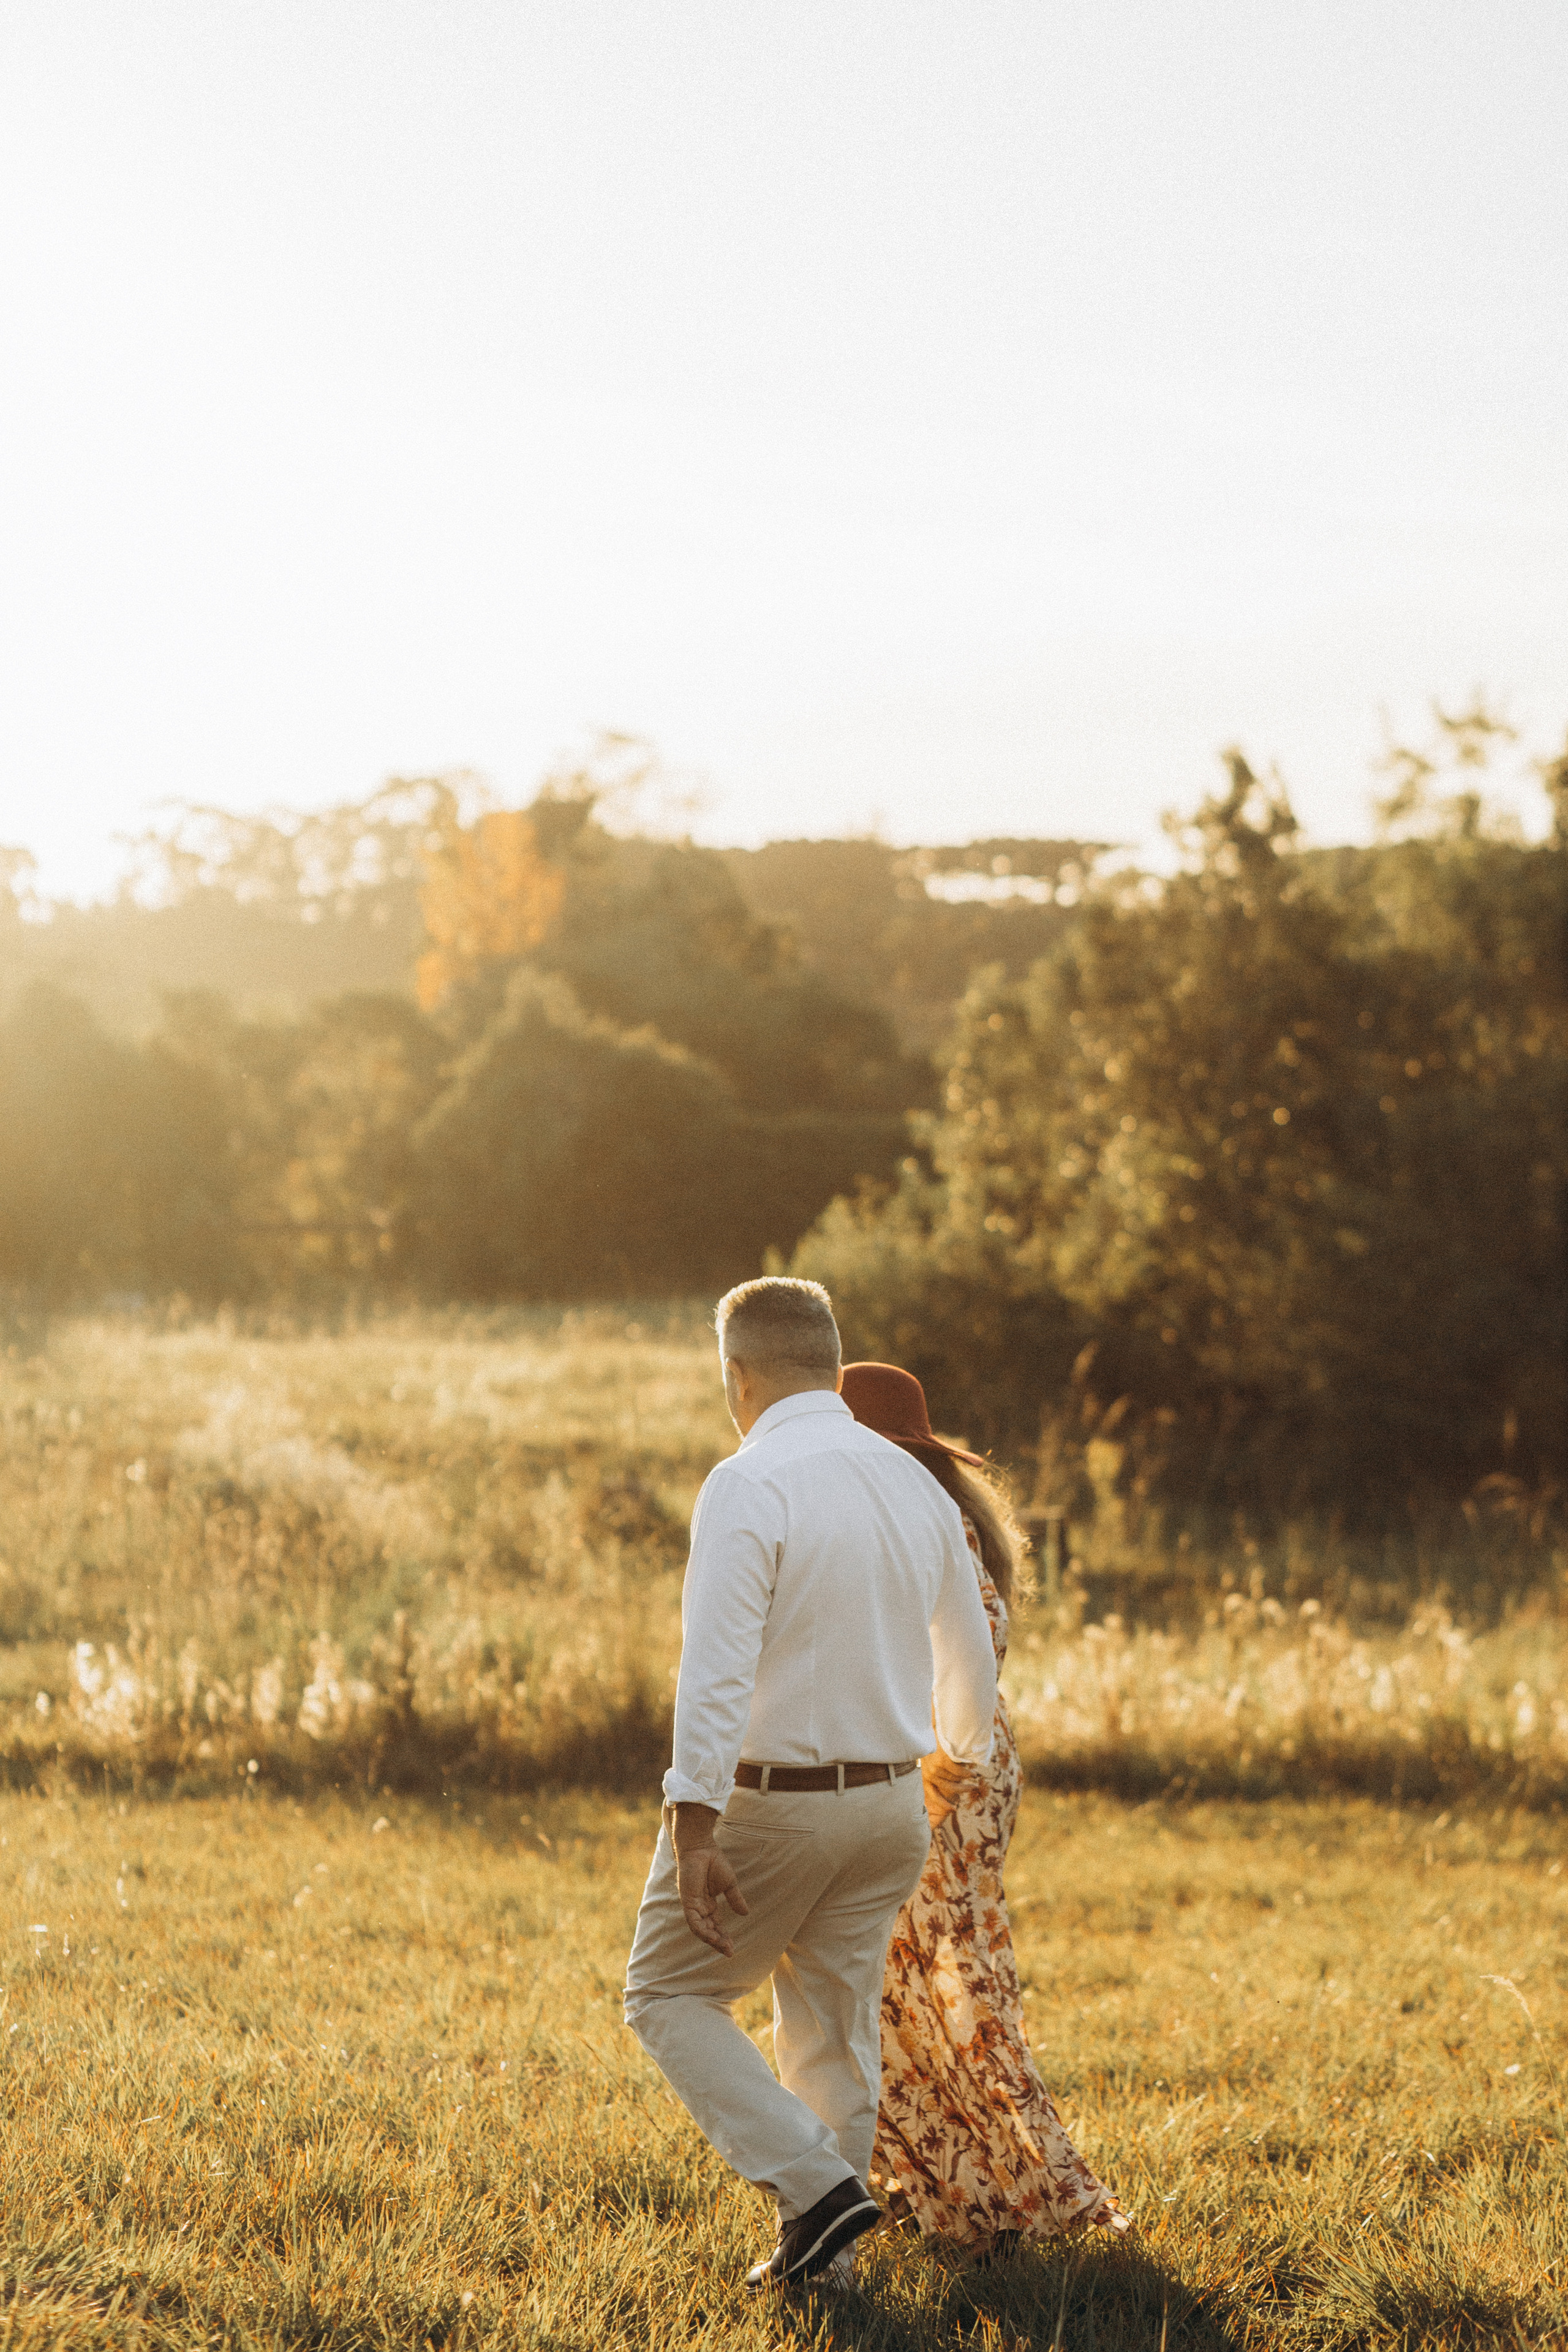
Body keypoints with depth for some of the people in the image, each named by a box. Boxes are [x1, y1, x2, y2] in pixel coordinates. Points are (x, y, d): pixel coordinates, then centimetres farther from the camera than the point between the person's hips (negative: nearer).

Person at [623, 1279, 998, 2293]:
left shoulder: (749, 1486, -16)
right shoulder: (917, 1485, 6)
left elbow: (717, 1672, -25)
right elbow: (971, 1662, 18)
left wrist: (696, 1831, -26)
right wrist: (966, 1755, 38)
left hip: (767, 1799, -6)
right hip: (891, 1802, 6)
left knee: (671, 1993, 10)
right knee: (836, 2025, 15)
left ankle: (813, 2183, -4)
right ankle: (821, 2249, 18)